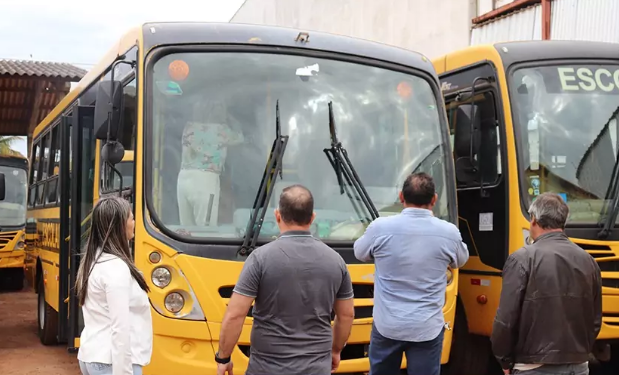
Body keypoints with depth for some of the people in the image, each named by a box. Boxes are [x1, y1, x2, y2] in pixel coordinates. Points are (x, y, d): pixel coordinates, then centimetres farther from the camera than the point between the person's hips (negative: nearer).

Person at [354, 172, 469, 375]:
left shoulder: (380, 227, -11)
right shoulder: (449, 232, -9)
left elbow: (360, 253, 10)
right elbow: (460, 261, 14)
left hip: (387, 326, 1)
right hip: (427, 328, 0)